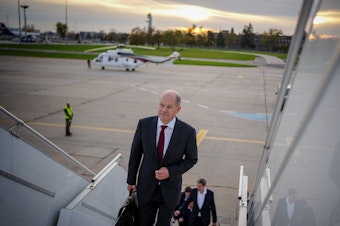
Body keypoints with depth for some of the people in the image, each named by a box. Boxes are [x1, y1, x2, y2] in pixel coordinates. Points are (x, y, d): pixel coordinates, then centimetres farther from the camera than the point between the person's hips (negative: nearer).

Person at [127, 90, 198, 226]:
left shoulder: (188, 131, -17)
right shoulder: (144, 124, -12)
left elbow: (191, 159, -4)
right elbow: (135, 154, -1)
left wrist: (170, 172, -18)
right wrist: (131, 180, 6)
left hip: (170, 188, -1)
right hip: (146, 187, 1)